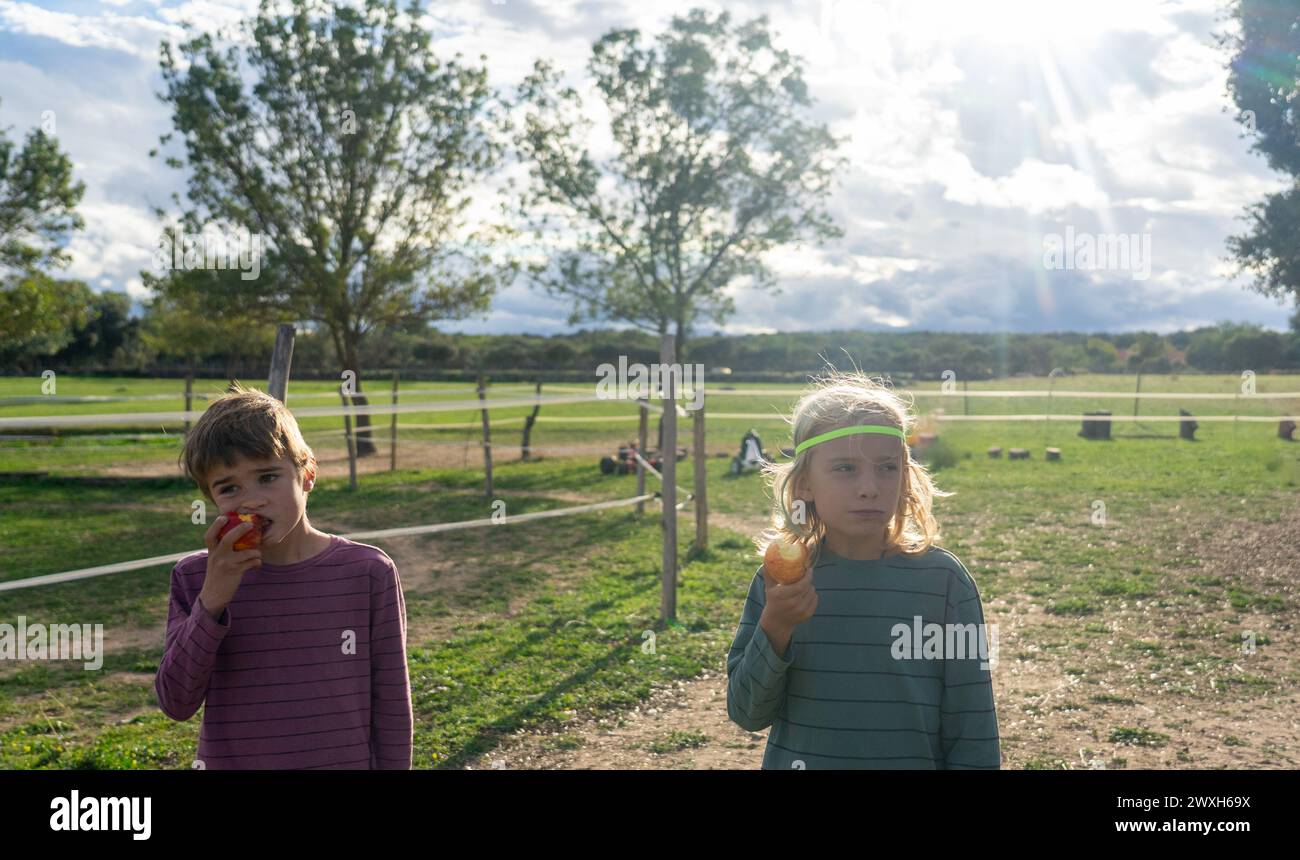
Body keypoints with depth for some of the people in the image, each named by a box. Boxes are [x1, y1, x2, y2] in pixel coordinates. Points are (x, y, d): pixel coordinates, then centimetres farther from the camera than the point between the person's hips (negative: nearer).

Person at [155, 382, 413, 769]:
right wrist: (212, 601, -20)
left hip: (344, 759, -1)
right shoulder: (194, 579, -3)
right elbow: (176, 703, -10)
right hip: (228, 761, 1)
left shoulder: (367, 572, -8)